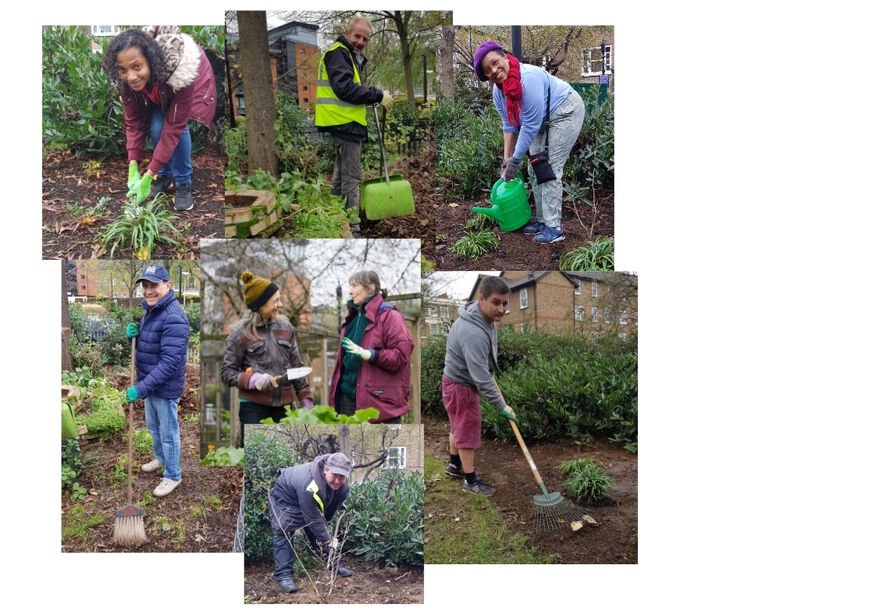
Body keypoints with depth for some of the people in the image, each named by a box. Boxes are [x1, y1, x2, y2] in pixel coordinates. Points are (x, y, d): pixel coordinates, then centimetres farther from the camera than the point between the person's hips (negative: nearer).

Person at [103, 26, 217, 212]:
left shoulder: (181, 71, -45)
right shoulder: (125, 80, -32)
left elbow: (174, 127, -39)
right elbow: (133, 122, -20)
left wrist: (148, 176, -40)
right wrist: (133, 167, -31)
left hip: (195, 80, -3)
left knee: (180, 128, -24)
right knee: (156, 127, -18)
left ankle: (184, 184, -6)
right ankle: (165, 176, 6)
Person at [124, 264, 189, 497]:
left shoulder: (173, 317, -28)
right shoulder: (150, 310, 4)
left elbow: (170, 362, -31)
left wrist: (141, 388, -30)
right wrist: (133, 334, -7)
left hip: (166, 388, -9)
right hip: (150, 383, 9)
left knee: (168, 433, 8)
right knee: (153, 427, 27)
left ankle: (173, 476, 25)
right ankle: (161, 458, 49)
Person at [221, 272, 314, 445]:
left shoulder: (285, 327, 8)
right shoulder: (241, 332, -4)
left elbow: (297, 366, 15)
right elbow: (227, 372, -1)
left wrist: (306, 400, 12)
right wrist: (252, 380, -18)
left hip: (283, 405, 4)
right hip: (253, 407, -4)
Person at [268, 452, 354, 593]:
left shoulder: (342, 485, -22)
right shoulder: (309, 486, -46)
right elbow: (314, 520, -37)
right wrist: (328, 540, -31)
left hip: (310, 503, 7)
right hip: (285, 499, -7)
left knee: (321, 531, 12)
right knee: (283, 533, -19)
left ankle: (334, 565, 25)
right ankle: (284, 575, -18)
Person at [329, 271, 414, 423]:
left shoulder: (388, 316, -8)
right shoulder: (354, 316, 17)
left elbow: (401, 355, -16)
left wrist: (369, 354, -27)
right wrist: (336, 389, 19)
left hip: (378, 398, -8)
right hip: (349, 396, 8)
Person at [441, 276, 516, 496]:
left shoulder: (485, 318, -7)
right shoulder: (473, 334, -38)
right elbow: (480, 378, -35)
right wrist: (502, 406, -27)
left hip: (461, 381, 9)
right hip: (461, 386, -9)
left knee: (458, 427, 26)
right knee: (468, 432, 4)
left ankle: (454, 464, 45)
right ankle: (471, 479, 19)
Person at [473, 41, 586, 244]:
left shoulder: (528, 78, -33)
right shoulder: (498, 91, -6)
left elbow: (530, 126, -30)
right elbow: (510, 126, 0)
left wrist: (515, 159, -24)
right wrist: (506, 159, -6)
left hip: (566, 111, -9)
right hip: (543, 120, 9)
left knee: (549, 168, -15)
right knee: (534, 170, 7)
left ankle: (554, 227, -14)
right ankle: (542, 220, 17)